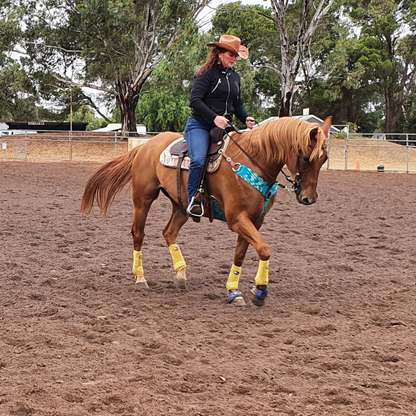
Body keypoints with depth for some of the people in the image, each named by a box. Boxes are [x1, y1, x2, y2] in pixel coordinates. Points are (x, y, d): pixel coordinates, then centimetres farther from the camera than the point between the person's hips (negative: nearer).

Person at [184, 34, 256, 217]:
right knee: (198, 160, -29)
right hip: (200, 125, -7)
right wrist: (214, 117, -26)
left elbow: (237, 103, 23)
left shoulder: (234, 76, 16)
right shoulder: (206, 73, -7)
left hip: (223, 127, 7)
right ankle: (193, 199, -17)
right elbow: (195, 100, -15)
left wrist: (246, 118, 3)